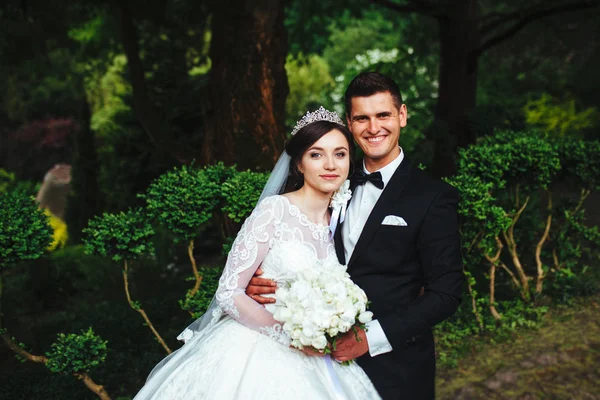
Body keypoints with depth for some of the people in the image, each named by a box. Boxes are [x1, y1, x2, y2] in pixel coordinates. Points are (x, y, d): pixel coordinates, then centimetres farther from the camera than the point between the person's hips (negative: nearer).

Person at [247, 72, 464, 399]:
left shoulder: (433, 197, -8)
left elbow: (445, 293, -12)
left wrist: (370, 338, -19)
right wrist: (260, 284, -9)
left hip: (394, 372, -4)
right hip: (333, 359, 4)